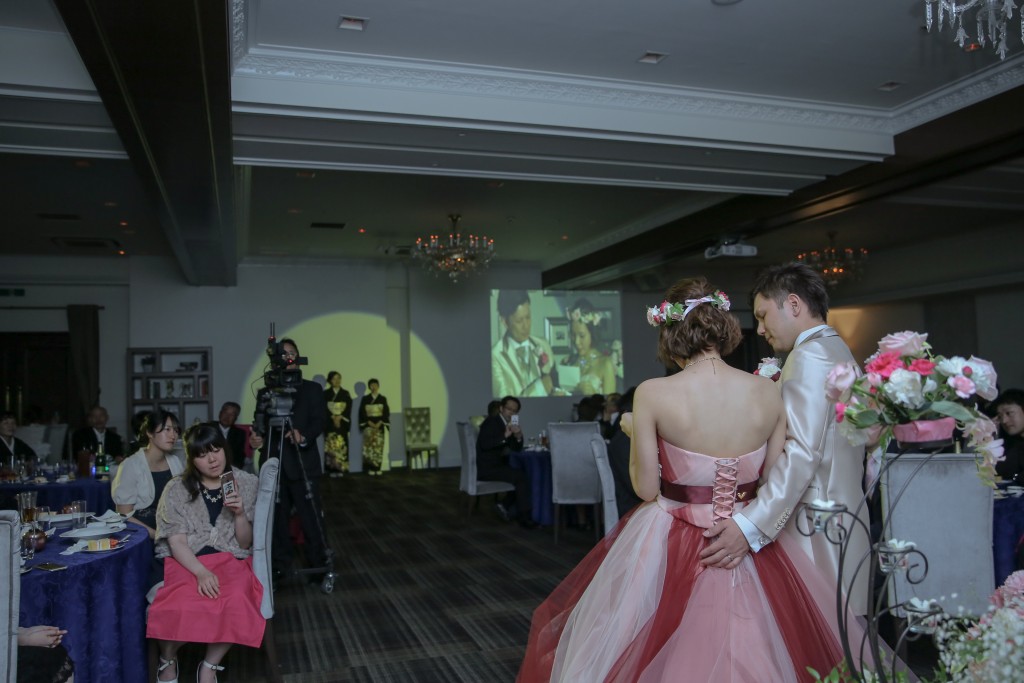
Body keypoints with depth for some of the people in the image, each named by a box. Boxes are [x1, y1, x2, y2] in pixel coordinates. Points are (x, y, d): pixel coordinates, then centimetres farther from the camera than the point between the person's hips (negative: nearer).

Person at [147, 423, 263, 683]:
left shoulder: (246, 483, 4)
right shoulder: (177, 489, 2)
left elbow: (245, 543, 5)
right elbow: (177, 542, -6)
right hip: (187, 561, 0)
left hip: (230, 560, 1)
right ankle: (167, 659, 1)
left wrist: (239, 514, -15)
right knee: (180, 605, -34)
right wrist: (201, 571, -23)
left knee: (237, 601, -34)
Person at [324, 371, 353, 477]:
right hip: (330, 423, -1)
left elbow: (348, 409, 3)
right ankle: (332, 469, -3)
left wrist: (339, 417, -11)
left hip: (342, 423, 1)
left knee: (341, 446, -4)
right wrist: (333, 417, -14)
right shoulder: (325, 393, 5)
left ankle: (341, 468, -2)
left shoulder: (346, 394, 9)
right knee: (331, 446, -6)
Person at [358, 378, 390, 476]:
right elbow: (362, 413, 1)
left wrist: (378, 424, -9)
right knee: (369, 446, -8)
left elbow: (386, 413, 3)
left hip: (380, 425, 1)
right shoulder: (365, 398, 5)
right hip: (368, 425, -1)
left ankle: (378, 468, -1)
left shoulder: (383, 398, 8)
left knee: (379, 446, -4)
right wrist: (370, 423, -11)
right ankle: (371, 468, -7)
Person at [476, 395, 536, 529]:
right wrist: (505, 435, -35)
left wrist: (518, 437, -11)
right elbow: (484, 444, -28)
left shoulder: (509, 424, 12)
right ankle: (524, 517, -12)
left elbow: (517, 449, 10)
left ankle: (507, 506, 8)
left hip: (497, 464, 10)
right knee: (521, 477, -20)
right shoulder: (492, 422, -13)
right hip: (486, 467, -10)